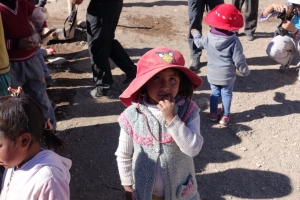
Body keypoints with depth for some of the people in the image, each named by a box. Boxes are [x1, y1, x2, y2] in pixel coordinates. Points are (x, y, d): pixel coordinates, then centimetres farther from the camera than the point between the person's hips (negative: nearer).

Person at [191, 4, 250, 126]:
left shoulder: (208, 37, -7)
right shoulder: (234, 41, -18)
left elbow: (199, 43, 16)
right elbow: (239, 60, -15)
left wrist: (195, 33, 37)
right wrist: (245, 71, 2)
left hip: (212, 75, 3)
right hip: (227, 76, -3)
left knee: (214, 93, 21)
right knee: (227, 95, 14)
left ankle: (213, 113, 32)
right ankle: (225, 116, 22)